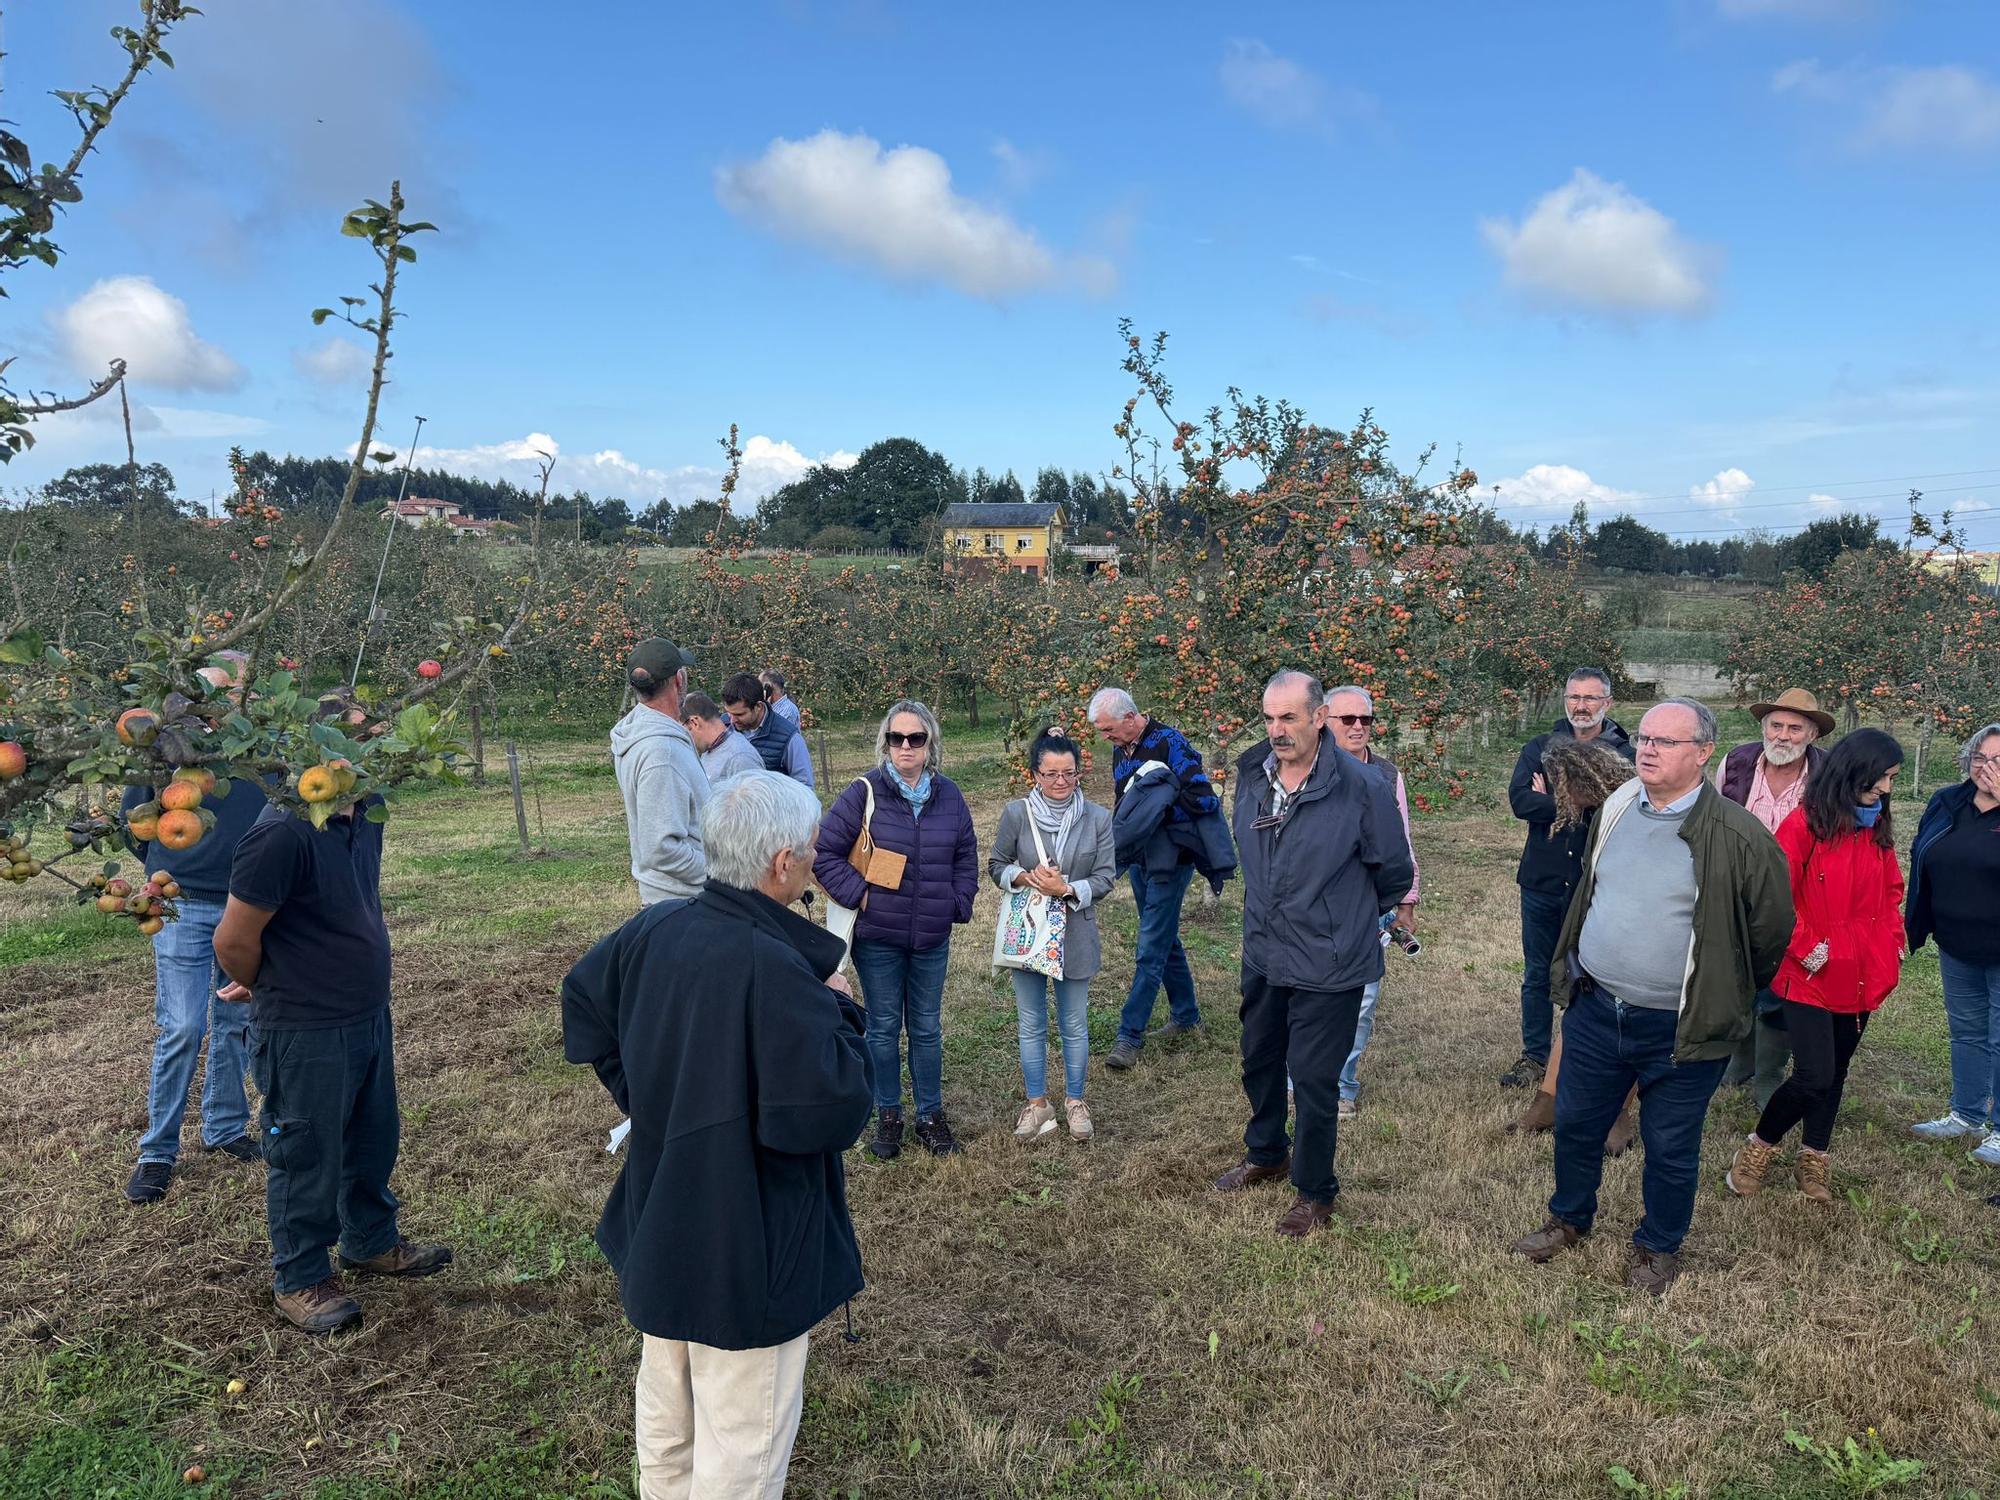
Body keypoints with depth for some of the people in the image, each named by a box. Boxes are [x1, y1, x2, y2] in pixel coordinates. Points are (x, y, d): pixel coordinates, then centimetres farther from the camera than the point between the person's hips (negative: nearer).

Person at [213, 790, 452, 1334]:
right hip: (304, 1035, -8)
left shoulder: (366, 810, -2)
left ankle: (371, 1242, 45)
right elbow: (233, 941, -20)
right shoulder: (283, 832, -28)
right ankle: (299, 1279, 30)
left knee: (374, 1140, 23)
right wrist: (274, 993, 1)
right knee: (308, 1156, 10)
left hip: (370, 1017, 8)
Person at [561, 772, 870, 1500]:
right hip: (747, 1249, -8)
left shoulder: (653, 929, -5)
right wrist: (839, 1014, -14)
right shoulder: (776, 969, -31)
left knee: (665, 1413, 27)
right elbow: (833, 1110, -30)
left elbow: (581, 997, 13)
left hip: (662, 1225, 8)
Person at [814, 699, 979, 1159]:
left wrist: (958, 904, 3)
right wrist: (859, 894, -13)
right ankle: (887, 1117, 25)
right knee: (884, 1029, 9)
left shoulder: (948, 795, 2)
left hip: (932, 938, 3)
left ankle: (931, 1116, 28)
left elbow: (966, 857, 13)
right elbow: (824, 853, -8)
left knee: (927, 1029, 13)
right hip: (877, 936, -3)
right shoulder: (864, 792, -10)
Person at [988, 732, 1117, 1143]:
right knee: (1031, 1024, 12)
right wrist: (1024, 877, -17)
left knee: (1075, 1024, 12)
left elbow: (1106, 878, -5)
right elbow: (996, 865, 3)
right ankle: (1037, 1103, 27)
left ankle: (1074, 1101, 30)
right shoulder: (1017, 813, -7)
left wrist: (1066, 889, -20)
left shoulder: (1098, 819, -7)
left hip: (1075, 935, 0)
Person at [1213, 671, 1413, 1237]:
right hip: (1263, 956, 6)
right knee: (1259, 1063, 22)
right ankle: (1265, 1155, 47)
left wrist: (1351, 918, 8)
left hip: (1328, 967, -6)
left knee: (1314, 1080, 4)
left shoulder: (1362, 786, -20)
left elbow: (1394, 872, -6)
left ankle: (1314, 1192, 26)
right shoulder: (1251, 775, -3)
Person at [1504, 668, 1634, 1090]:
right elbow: (1519, 799, -12)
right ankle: (1535, 1057, 26)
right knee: (1538, 975, 13)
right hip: (1543, 881, 3)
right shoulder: (1539, 749, 4)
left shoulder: (1625, 755, -5)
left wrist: (1554, 802, -17)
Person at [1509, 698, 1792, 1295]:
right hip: (1593, 1009, 5)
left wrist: (1726, 995, 6)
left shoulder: (1737, 836, -16)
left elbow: (1771, 929, -4)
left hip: (1680, 1028, -5)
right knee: (1576, 1125, 18)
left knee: (1670, 1148, 12)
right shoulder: (1615, 809, 1)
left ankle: (1658, 1247, 35)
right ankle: (1569, 1219, 41)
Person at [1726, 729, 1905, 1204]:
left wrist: (1893, 942, 8)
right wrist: (1806, 946, -15)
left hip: (1862, 977, 7)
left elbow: (1892, 892, 20)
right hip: (1811, 976, -6)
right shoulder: (1805, 823, -13)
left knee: (1835, 1071, 15)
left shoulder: (1878, 829, 9)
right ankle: (1758, 1149, 12)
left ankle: (1813, 1161, 30)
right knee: (1814, 1075, -9)